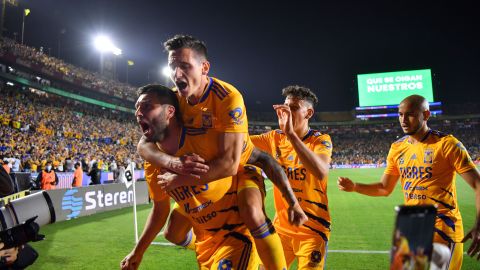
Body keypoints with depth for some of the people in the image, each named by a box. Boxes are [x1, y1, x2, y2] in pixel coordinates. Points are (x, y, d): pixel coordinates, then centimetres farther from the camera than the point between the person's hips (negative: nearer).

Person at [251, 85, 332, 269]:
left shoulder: (321, 140, -12)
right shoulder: (276, 138, 1)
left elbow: (321, 172, -33)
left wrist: (291, 133, -36)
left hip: (312, 230, -4)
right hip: (281, 227, 4)